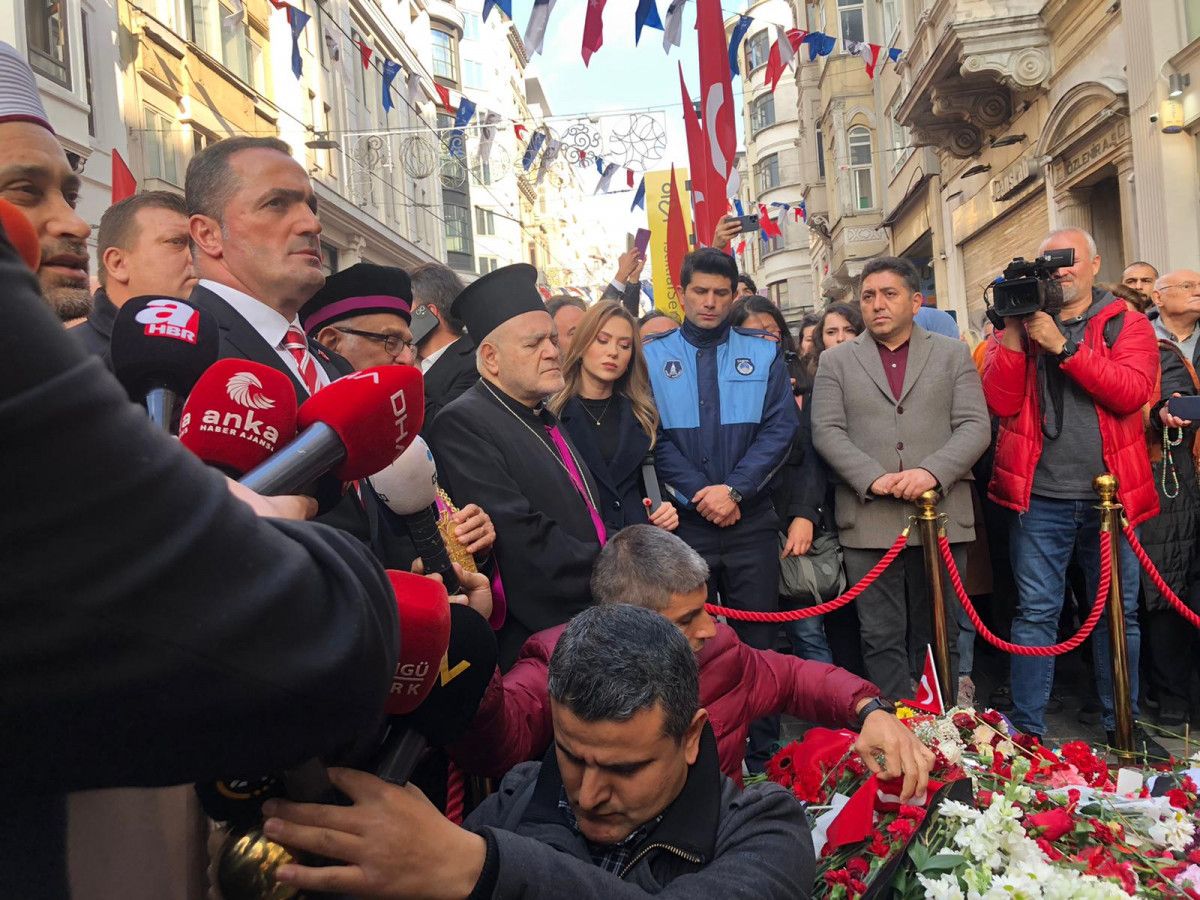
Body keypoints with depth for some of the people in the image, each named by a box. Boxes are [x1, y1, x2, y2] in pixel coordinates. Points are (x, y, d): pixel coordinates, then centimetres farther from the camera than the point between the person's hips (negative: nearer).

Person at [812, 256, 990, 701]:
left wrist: (933, 471, -15)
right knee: (882, 639, 2)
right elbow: (827, 431, 0)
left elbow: (975, 426, 2)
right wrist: (875, 477, -14)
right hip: (869, 519, 0)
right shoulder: (836, 361, 11)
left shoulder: (953, 355, 12)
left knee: (939, 637, 8)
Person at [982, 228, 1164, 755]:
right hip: (1040, 497, -1)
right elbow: (1001, 403, -7)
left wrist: (1061, 345, -17)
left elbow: (1132, 393, -13)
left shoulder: (1127, 325, 7)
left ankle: (1121, 725, 26)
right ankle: (1026, 730, 10)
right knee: (1036, 613, 1)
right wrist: (1012, 332, -13)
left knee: (1119, 612, 11)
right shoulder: (1021, 325, 8)